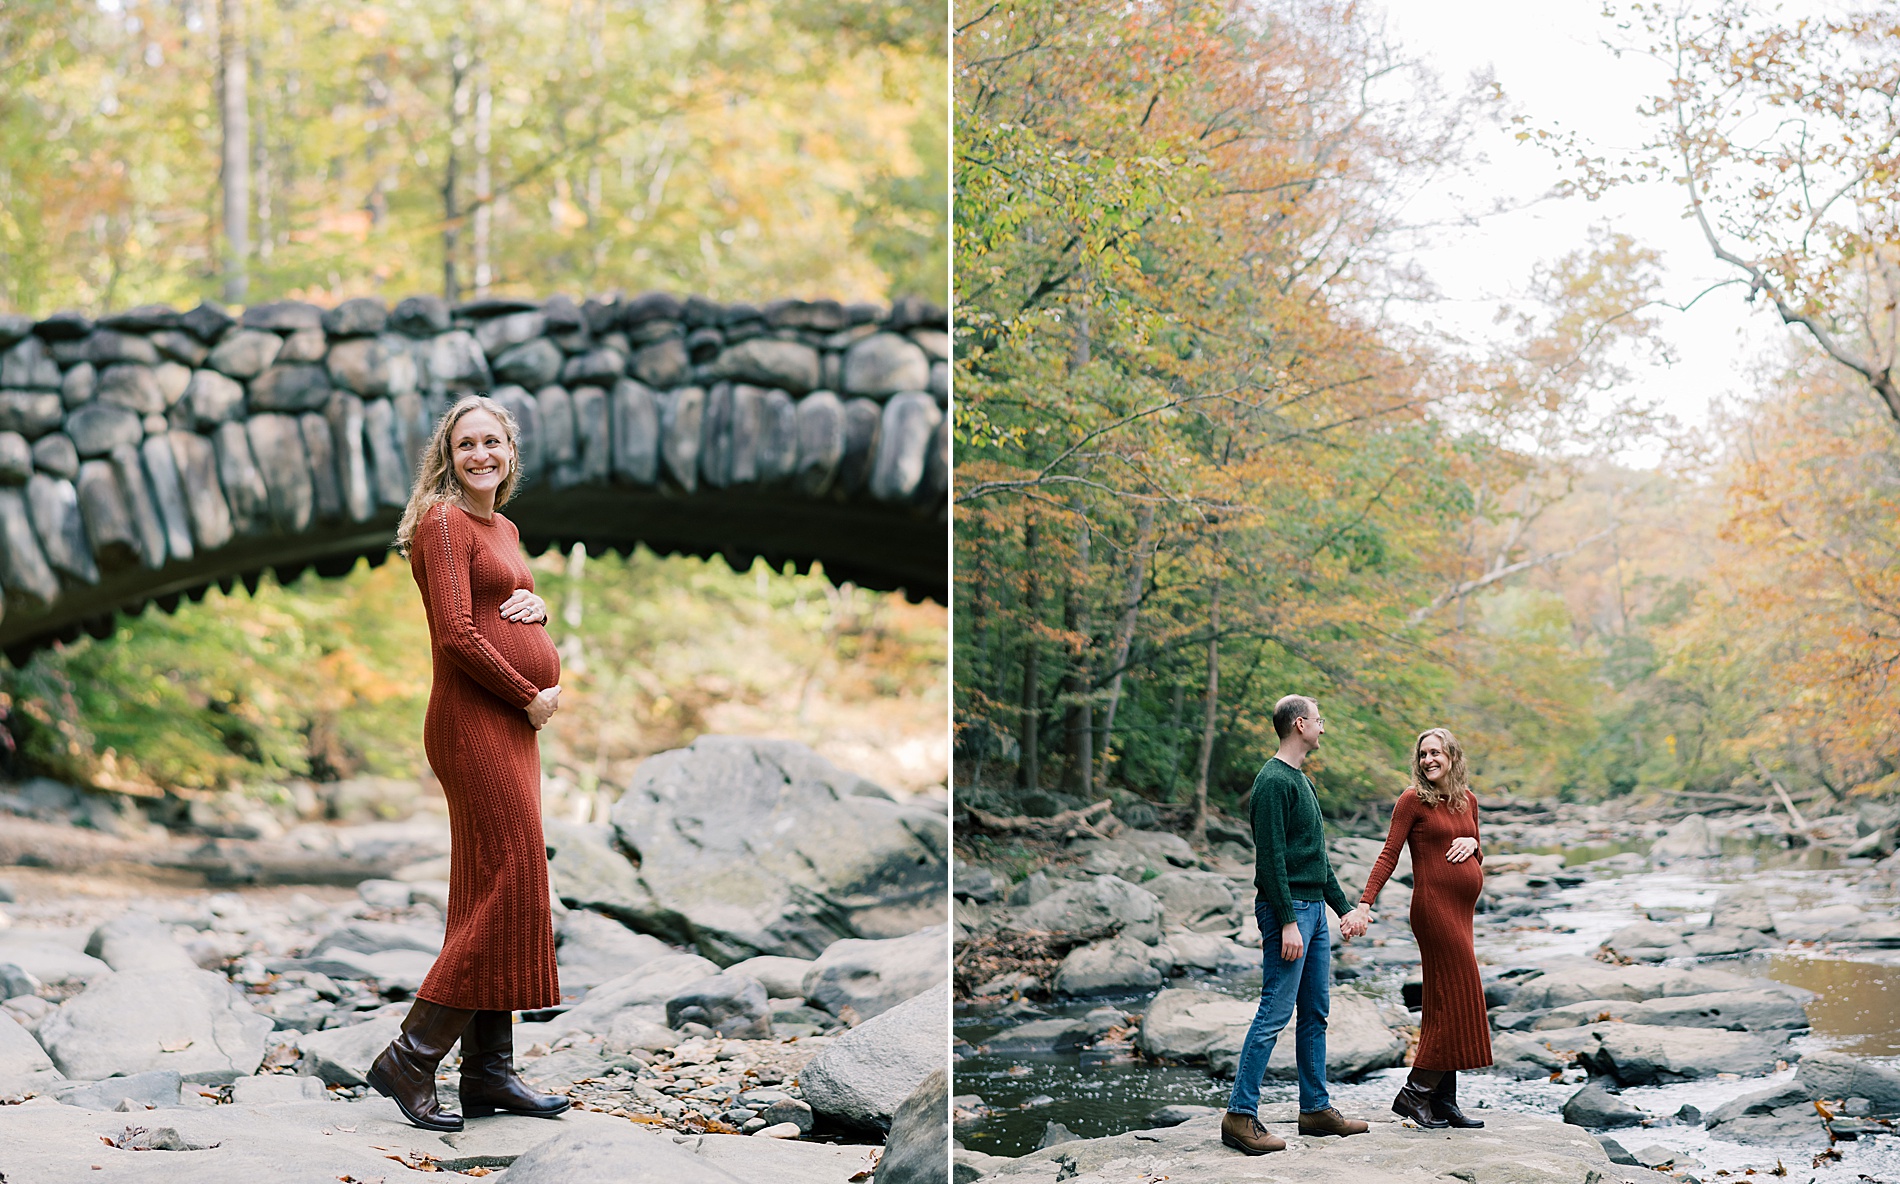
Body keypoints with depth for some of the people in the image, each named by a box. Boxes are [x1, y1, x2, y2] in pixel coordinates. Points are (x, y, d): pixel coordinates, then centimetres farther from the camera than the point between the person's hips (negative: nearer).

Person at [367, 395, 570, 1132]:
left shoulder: (504, 528, 19)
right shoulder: (444, 522, -9)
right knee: (507, 891, -12)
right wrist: (530, 697, -10)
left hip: (512, 727, 9)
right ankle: (410, 1059, -7)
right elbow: (456, 636, -18)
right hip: (474, 721, -9)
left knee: (503, 896, 9)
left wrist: (535, 606, 4)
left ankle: (489, 1072, 13)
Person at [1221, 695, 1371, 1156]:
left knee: (1316, 1011, 12)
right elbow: (1271, 857, -19)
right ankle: (1241, 1115, -8)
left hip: (1313, 908, 10)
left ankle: (1315, 1108, 19)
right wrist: (1287, 922, -22)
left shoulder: (1302, 781, 18)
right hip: (1288, 909, -10)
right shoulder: (1273, 781, -14)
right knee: (1275, 1012, -10)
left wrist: (1344, 909, 20)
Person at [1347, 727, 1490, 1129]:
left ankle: (1443, 1101, 11)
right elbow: (1389, 855, -8)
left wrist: (1471, 844, -1)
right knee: (1454, 996, -11)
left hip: (1461, 909, 7)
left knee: (1447, 1002, 8)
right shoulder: (1413, 800, -5)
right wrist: (1365, 903, -17)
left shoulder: (1467, 799, 14)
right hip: (1434, 904, -7)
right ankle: (1414, 1093, -6)